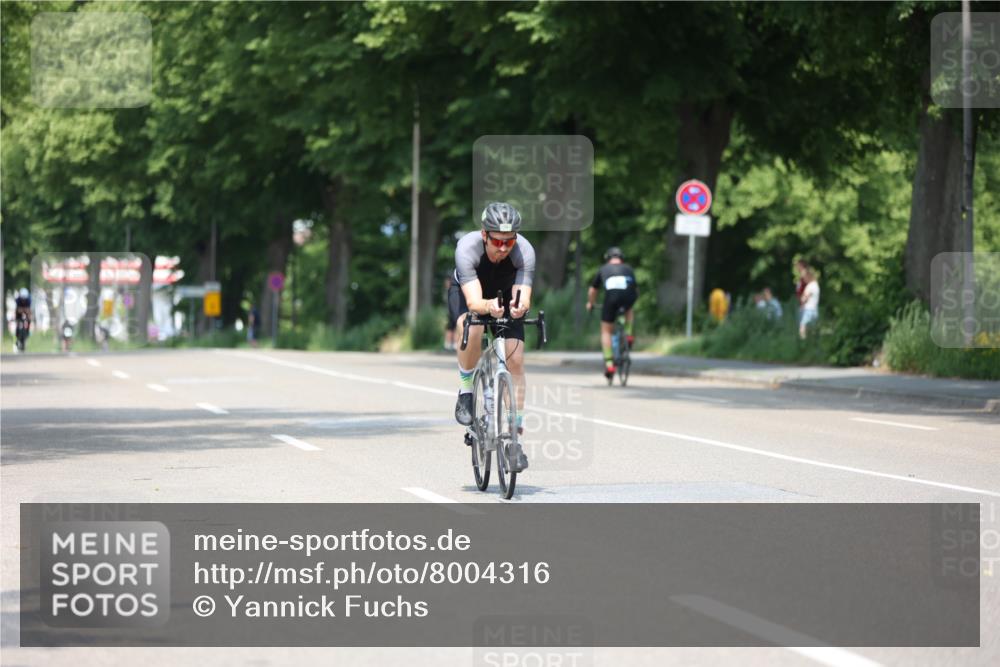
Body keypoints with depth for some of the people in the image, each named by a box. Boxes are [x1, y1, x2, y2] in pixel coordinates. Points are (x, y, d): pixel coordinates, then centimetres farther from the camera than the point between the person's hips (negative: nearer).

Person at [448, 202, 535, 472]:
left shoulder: (524, 251, -33)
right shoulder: (467, 247, -37)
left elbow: (524, 298, -40)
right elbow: (473, 301, -45)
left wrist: (519, 306, -63)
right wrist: (489, 307, -67)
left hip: (505, 296, 2)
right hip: (465, 291, -2)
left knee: (515, 361, -14)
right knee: (472, 329, -36)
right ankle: (465, 391, -12)